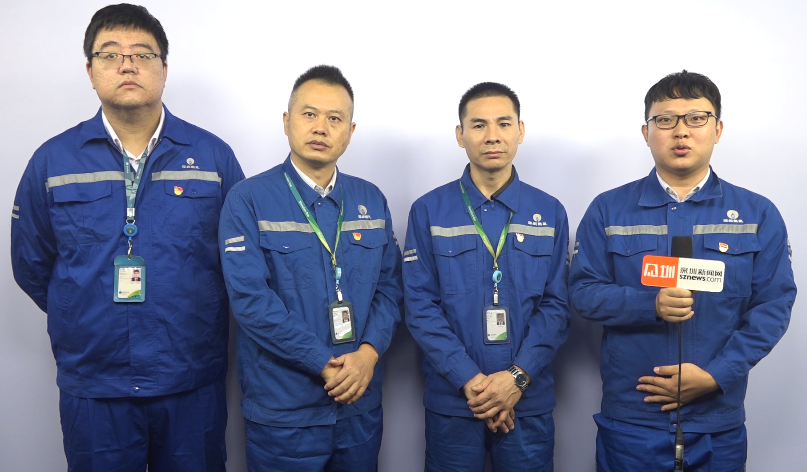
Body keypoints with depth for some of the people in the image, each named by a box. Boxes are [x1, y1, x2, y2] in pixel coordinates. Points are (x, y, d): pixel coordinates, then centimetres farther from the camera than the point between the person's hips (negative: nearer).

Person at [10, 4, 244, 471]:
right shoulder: (52, 161, 0)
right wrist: (90, 321, 10)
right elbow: (32, 266, 10)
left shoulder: (213, 156, -3)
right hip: (92, 386, 1)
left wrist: (191, 324, 4)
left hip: (193, 384, 0)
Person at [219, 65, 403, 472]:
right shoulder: (248, 200, -8)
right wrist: (326, 364, -17)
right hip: (282, 410, -4)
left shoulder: (371, 201, 5)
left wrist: (368, 353, -12)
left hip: (360, 404, 4)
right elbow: (250, 297, -16)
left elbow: (389, 286, 4)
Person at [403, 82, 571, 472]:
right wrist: (469, 380, -14)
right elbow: (420, 305, -6)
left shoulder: (549, 213, 3)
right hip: (451, 400, -1)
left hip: (529, 401, 1)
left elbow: (556, 305, -1)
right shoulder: (428, 212, -3)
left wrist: (517, 376, -13)